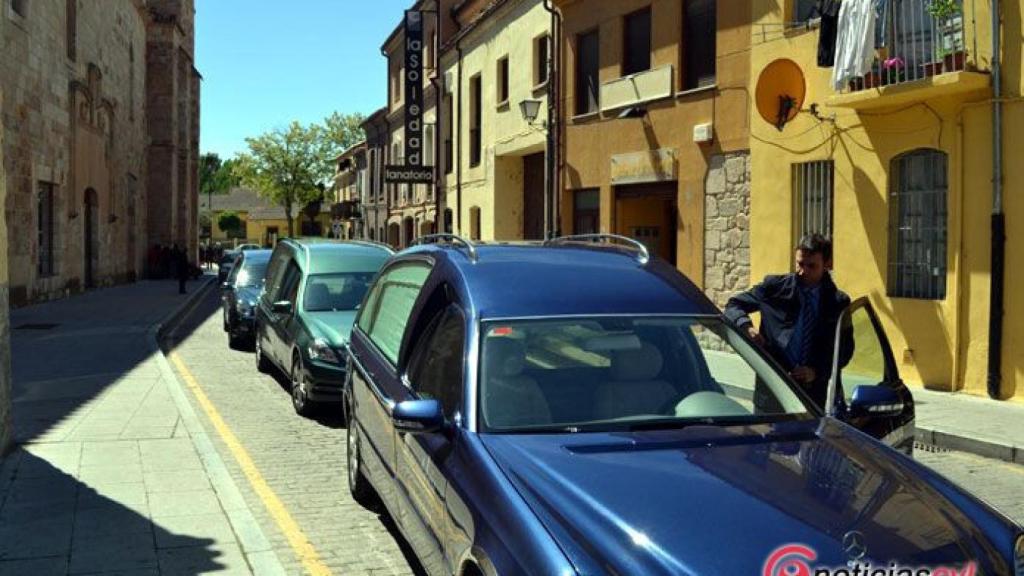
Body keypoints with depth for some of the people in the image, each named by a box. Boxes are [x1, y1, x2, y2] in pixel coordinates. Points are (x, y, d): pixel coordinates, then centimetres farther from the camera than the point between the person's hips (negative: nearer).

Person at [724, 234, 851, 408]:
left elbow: (844, 349, 9)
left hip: (813, 390, 1)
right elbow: (734, 305, 10)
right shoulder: (775, 287, 4)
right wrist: (746, 326, -12)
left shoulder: (838, 302, 6)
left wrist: (817, 371, -7)